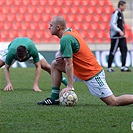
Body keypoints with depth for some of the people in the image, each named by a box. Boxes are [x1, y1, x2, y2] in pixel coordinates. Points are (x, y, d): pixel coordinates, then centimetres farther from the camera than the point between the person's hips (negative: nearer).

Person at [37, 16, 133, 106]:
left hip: (92, 75, -10)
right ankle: (54, 98, 8)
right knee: (55, 64, 8)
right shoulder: (71, 32, 7)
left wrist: (70, 86, -24)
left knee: (114, 103, -10)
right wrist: (61, 56, -2)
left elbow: (69, 64, -24)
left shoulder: (65, 39, -21)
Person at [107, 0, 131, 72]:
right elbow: (112, 24, -20)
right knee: (113, 52, -3)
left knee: (124, 50, 2)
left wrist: (123, 33, 18)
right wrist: (120, 31, -26)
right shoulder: (116, 13, -13)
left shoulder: (121, 13, 16)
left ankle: (123, 67, 1)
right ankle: (109, 68, 3)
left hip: (121, 36, 9)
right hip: (116, 36, -9)